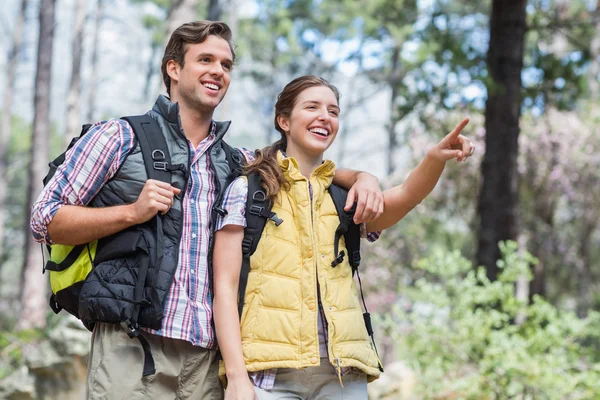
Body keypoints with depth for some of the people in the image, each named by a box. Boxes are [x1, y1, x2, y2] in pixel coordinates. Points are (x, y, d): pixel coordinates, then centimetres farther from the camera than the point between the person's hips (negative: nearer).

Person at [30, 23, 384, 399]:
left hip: (210, 359, 4)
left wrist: (361, 177, 9)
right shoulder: (120, 137, 7)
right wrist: (132, 212, -9)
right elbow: (46, 221, 4)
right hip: (134, 348, -4)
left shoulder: (237, 164, 21)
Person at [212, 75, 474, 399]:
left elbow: (404, 197, -6)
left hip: (343, 373, 3)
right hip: (271, 371, -3)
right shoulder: (247, 189, 5)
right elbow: (225, 286, -1)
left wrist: (436, 158, -26)